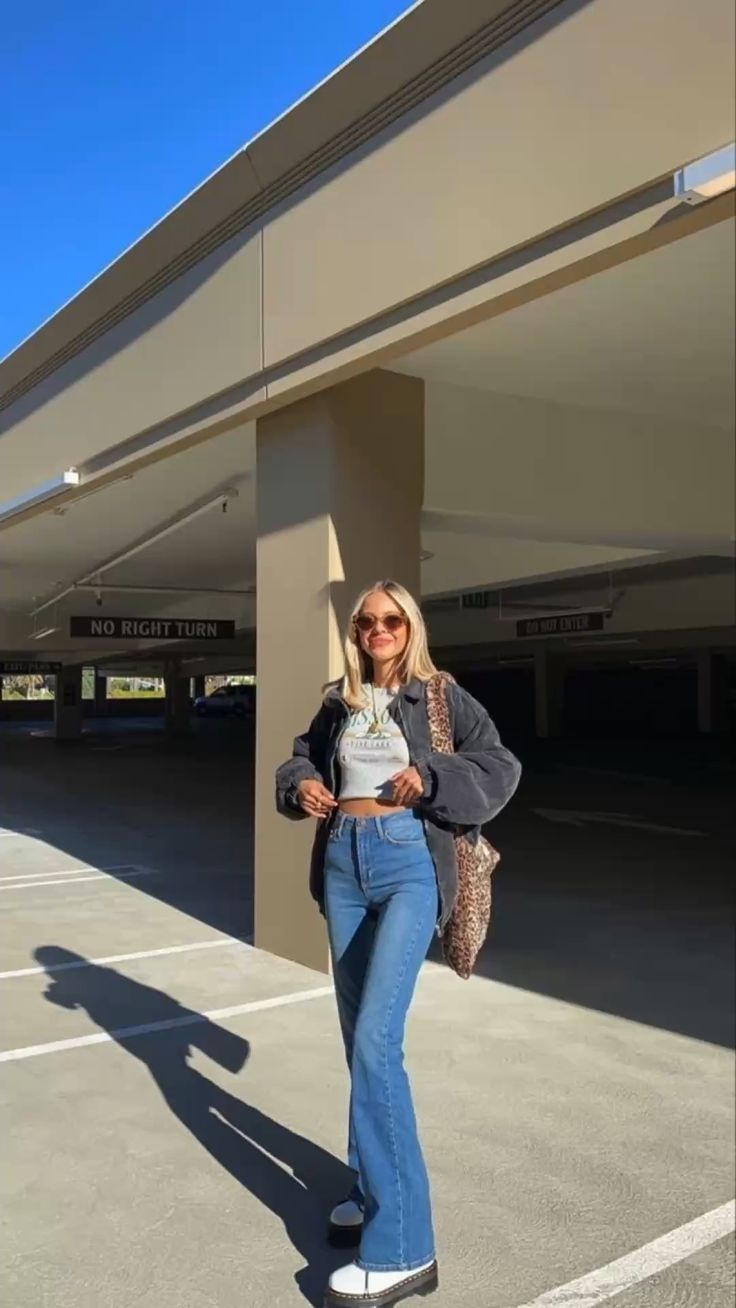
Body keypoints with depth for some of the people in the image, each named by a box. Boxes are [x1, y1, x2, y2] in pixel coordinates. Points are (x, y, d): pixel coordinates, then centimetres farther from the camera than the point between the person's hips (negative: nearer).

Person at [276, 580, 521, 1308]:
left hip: (409, 863, -5)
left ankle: (402, 1248, -7)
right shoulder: (338, 702, 13)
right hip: (343, 865, 5)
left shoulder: (439, 696, 1)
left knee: (376, 1041, -15)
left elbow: (501, 767, -2)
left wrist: (431, 776, -16)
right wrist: (300, 786, 2)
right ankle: (377, 1189, 31)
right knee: (360, 1041, 13)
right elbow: (300, 758, 24)